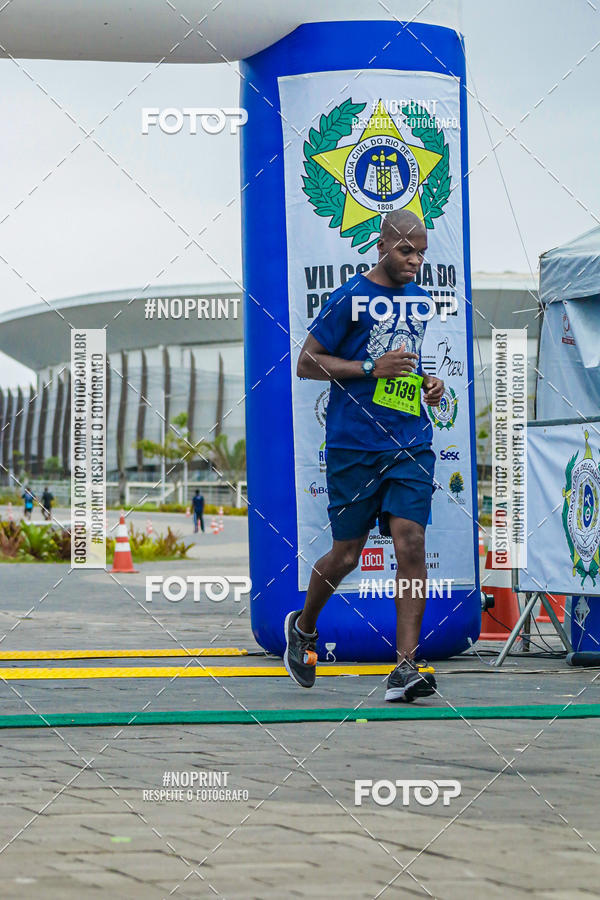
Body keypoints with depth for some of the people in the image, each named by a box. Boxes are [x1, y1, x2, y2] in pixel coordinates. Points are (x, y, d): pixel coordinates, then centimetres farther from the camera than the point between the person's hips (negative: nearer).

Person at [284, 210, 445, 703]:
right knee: (347, 554, 4)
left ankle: (406, 668, -11)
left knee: (411, 544, -10)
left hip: (411, 444, 4)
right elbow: (307, 362, -5)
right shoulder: (349, 299, -6)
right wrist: (371, 369, -15)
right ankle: (303, 626, 33)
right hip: (353, 444, -4)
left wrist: (427, 382, 9)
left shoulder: (421, 301, 14)